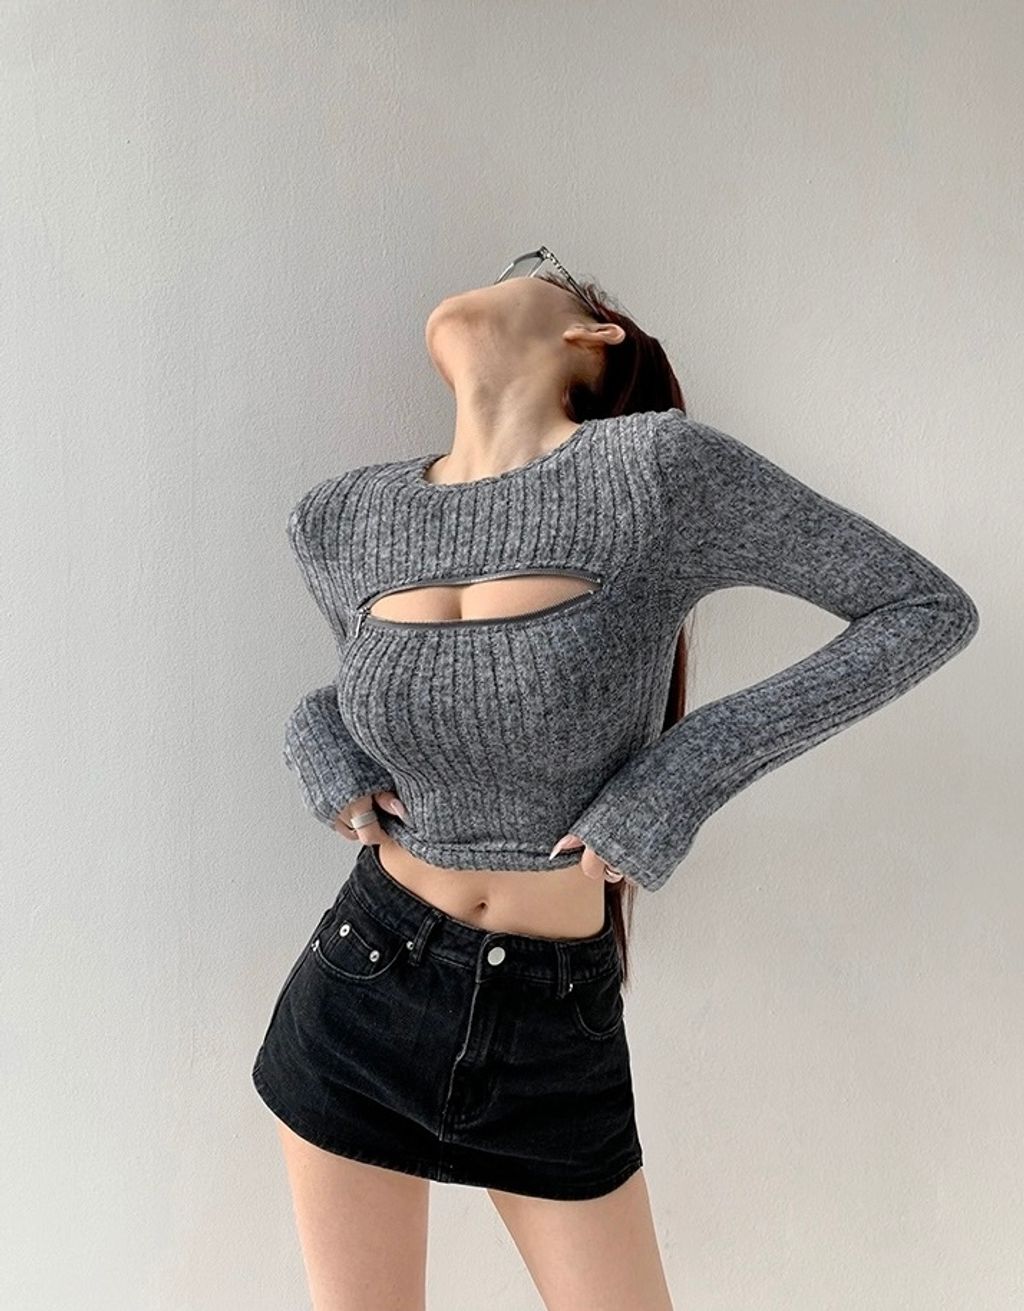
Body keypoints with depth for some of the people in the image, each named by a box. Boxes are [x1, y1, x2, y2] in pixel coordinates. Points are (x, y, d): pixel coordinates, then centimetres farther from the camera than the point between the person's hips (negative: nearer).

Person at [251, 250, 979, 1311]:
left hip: (554, 1024, -2)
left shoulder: (660, 466, -16)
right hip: (361, 990, 3)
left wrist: (689, 770, -16)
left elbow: (930, 609, -9)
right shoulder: (341, 519, -4)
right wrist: (317, 740, -6)